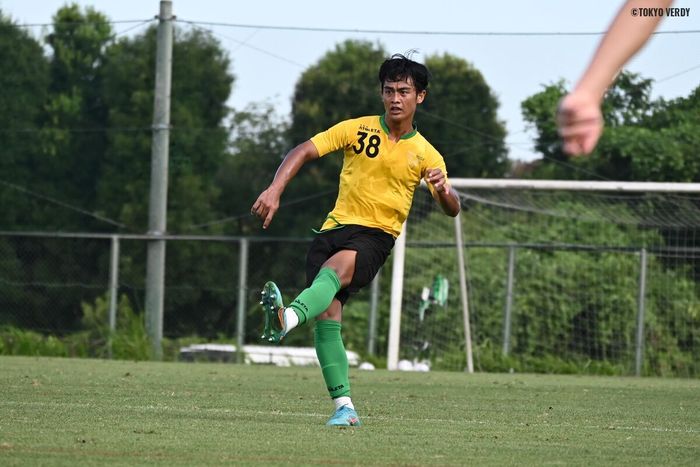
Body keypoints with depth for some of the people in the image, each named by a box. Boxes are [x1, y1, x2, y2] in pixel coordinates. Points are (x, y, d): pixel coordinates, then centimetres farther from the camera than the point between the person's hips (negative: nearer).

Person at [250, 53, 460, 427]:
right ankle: (344, 407, -12)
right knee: (327, 315, -15)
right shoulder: (357, 129, 7)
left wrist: (443, 191, -23)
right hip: (334, 228, 2)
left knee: (336, 267, -36)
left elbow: (452, 210, 2)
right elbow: (302, 153, 3)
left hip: (375, 235, -2)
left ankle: (287, 319, -63)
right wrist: (274, 190, -13)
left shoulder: (425, 155, 7)